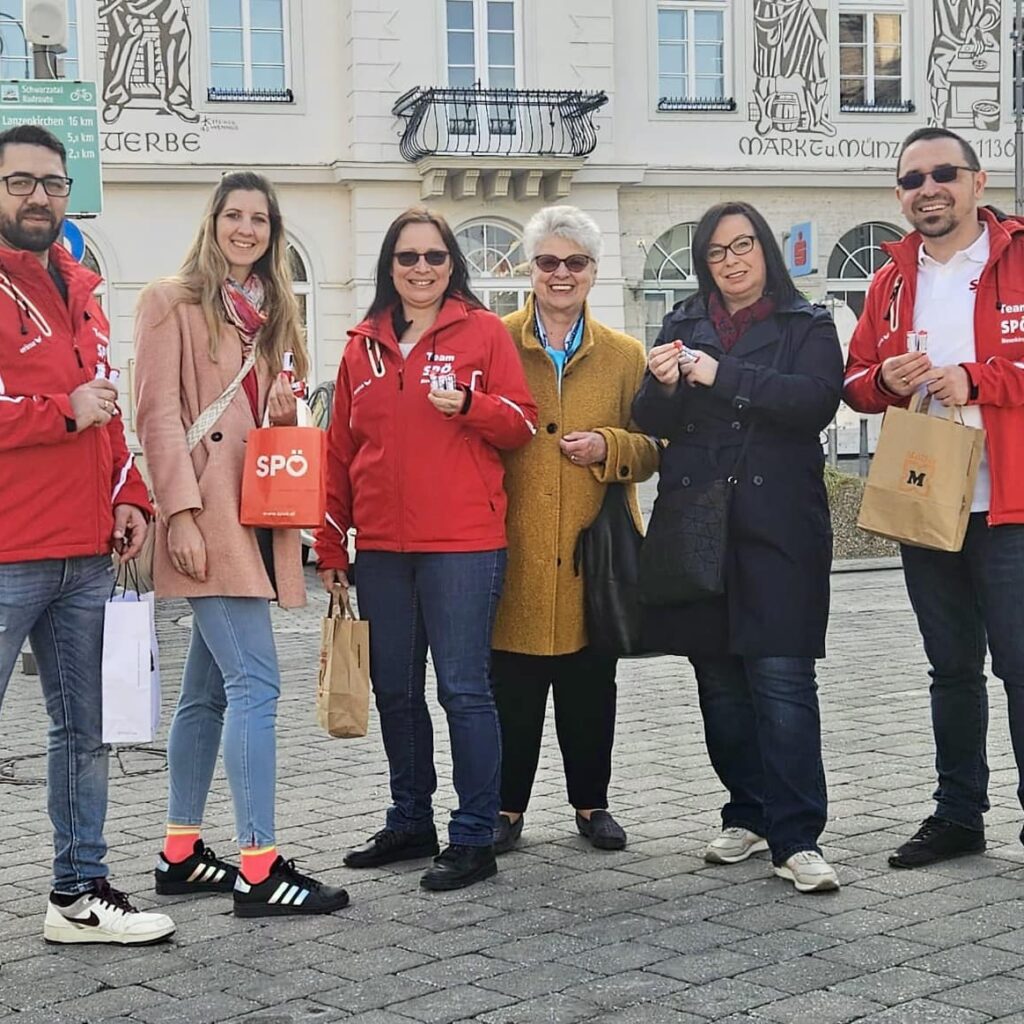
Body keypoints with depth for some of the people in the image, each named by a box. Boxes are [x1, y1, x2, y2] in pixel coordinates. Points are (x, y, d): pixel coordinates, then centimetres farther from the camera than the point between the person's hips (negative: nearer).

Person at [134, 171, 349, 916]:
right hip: (206, 519, -8)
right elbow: (159, 414, -9)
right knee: (256, 685, -14)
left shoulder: (268, 313, 19)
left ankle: (182, 853, 20)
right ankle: (259, 867, -13)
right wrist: (181, 512, -18)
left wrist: (285, 413, 1)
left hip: (254, 518, 8)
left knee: (209, 691, 11)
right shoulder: (173, 302, -1)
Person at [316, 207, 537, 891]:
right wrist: (331, 546, 12)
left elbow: (524, 422, -1)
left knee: (463, 689, -4)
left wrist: (468, 405, -20)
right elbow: (340, 448, 14)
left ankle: (475, 837, 5)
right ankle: (411, 822, 27)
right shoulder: (365, 345, 12)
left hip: (463, 544, -5)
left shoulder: (483, 331, 1)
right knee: (395, 691, 13)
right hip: (382, 548, 5)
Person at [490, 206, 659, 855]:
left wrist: (608, 448, -9)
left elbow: (652, 447, 9)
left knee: (591, 688, 9)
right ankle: (507, 807, 15)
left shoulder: (626, 355, 10)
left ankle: (592, 803, 23)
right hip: (515, 550, -2)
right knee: (511, 688, 2)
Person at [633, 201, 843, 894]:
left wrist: (722, 376, -14)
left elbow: (817, 400, -11)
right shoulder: (683, 326, 17)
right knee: (719, 680, 7)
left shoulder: (808, 326, 8)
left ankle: (796, 838, -8)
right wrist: (663, 386, -13)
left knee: (782, 679, -11)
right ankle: (749, 815, 20)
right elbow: (654, 423, 9)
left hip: (776, 528, -4)